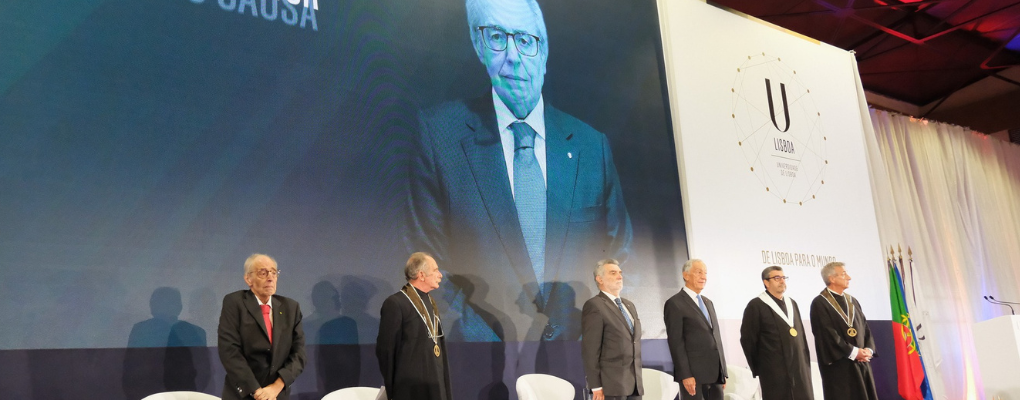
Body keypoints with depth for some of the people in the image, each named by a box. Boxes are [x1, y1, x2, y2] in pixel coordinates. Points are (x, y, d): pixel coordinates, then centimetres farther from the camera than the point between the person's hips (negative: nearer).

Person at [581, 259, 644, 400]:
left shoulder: (629, 305, 18)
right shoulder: (594, 306, -8)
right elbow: (590, 349, -13)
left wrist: (638, 379, 18)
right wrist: (596, 386, -16)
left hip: (634, 383, 7)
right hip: (611, 384, -7)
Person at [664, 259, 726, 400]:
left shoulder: (708, 302, 18)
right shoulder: (675, 303, -6)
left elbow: (715, 337, 19)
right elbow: (675, 342, -12)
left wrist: (723, 371, 14)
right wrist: (685, 375, -18)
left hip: (715, 373, 7)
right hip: (693, 373, -7)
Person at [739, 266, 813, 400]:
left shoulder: (792, 303, 17)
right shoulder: (756, 305, -5)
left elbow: (801, 335, 22)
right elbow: (748, 340, -4)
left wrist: (806, 362, 15)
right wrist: (757, 368, -2)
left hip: (800, 369, 6)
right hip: (774, 371, -6)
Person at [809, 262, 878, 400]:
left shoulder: (852, 301, 16)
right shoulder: (820, 303, -8)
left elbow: (865, 327, 13)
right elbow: (828, 334, -15)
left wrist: (869, 350, -4)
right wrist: (853, 352, -14)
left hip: (861, 363, 7)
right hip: (839, 366, -7)